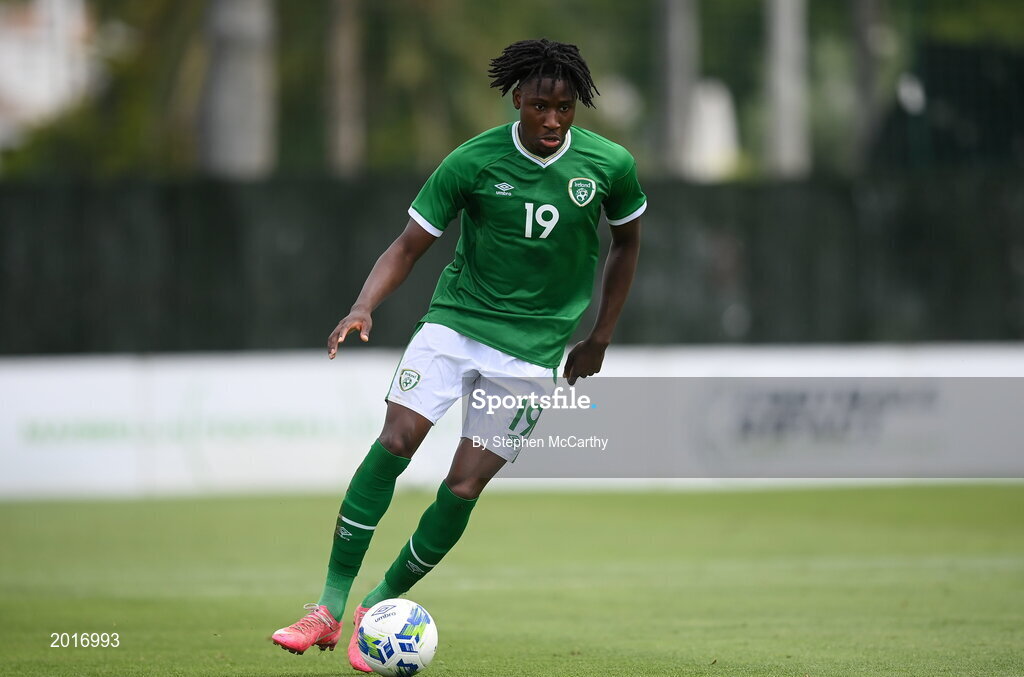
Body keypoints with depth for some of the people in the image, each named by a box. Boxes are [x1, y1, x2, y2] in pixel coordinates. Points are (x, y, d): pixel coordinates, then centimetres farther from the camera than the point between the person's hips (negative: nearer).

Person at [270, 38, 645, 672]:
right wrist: (364, 307, -23)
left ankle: (383, 604, 11)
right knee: (393, 442, -19)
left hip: (533, 349, 0)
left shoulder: (610, 166, -5)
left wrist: (599, 339, 14)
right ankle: (330, 606, -13)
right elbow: (407, 247, -4)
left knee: (463, 490, -9)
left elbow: (627, 243, 14)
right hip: (456, 320, 0)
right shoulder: (473, 162, -8)